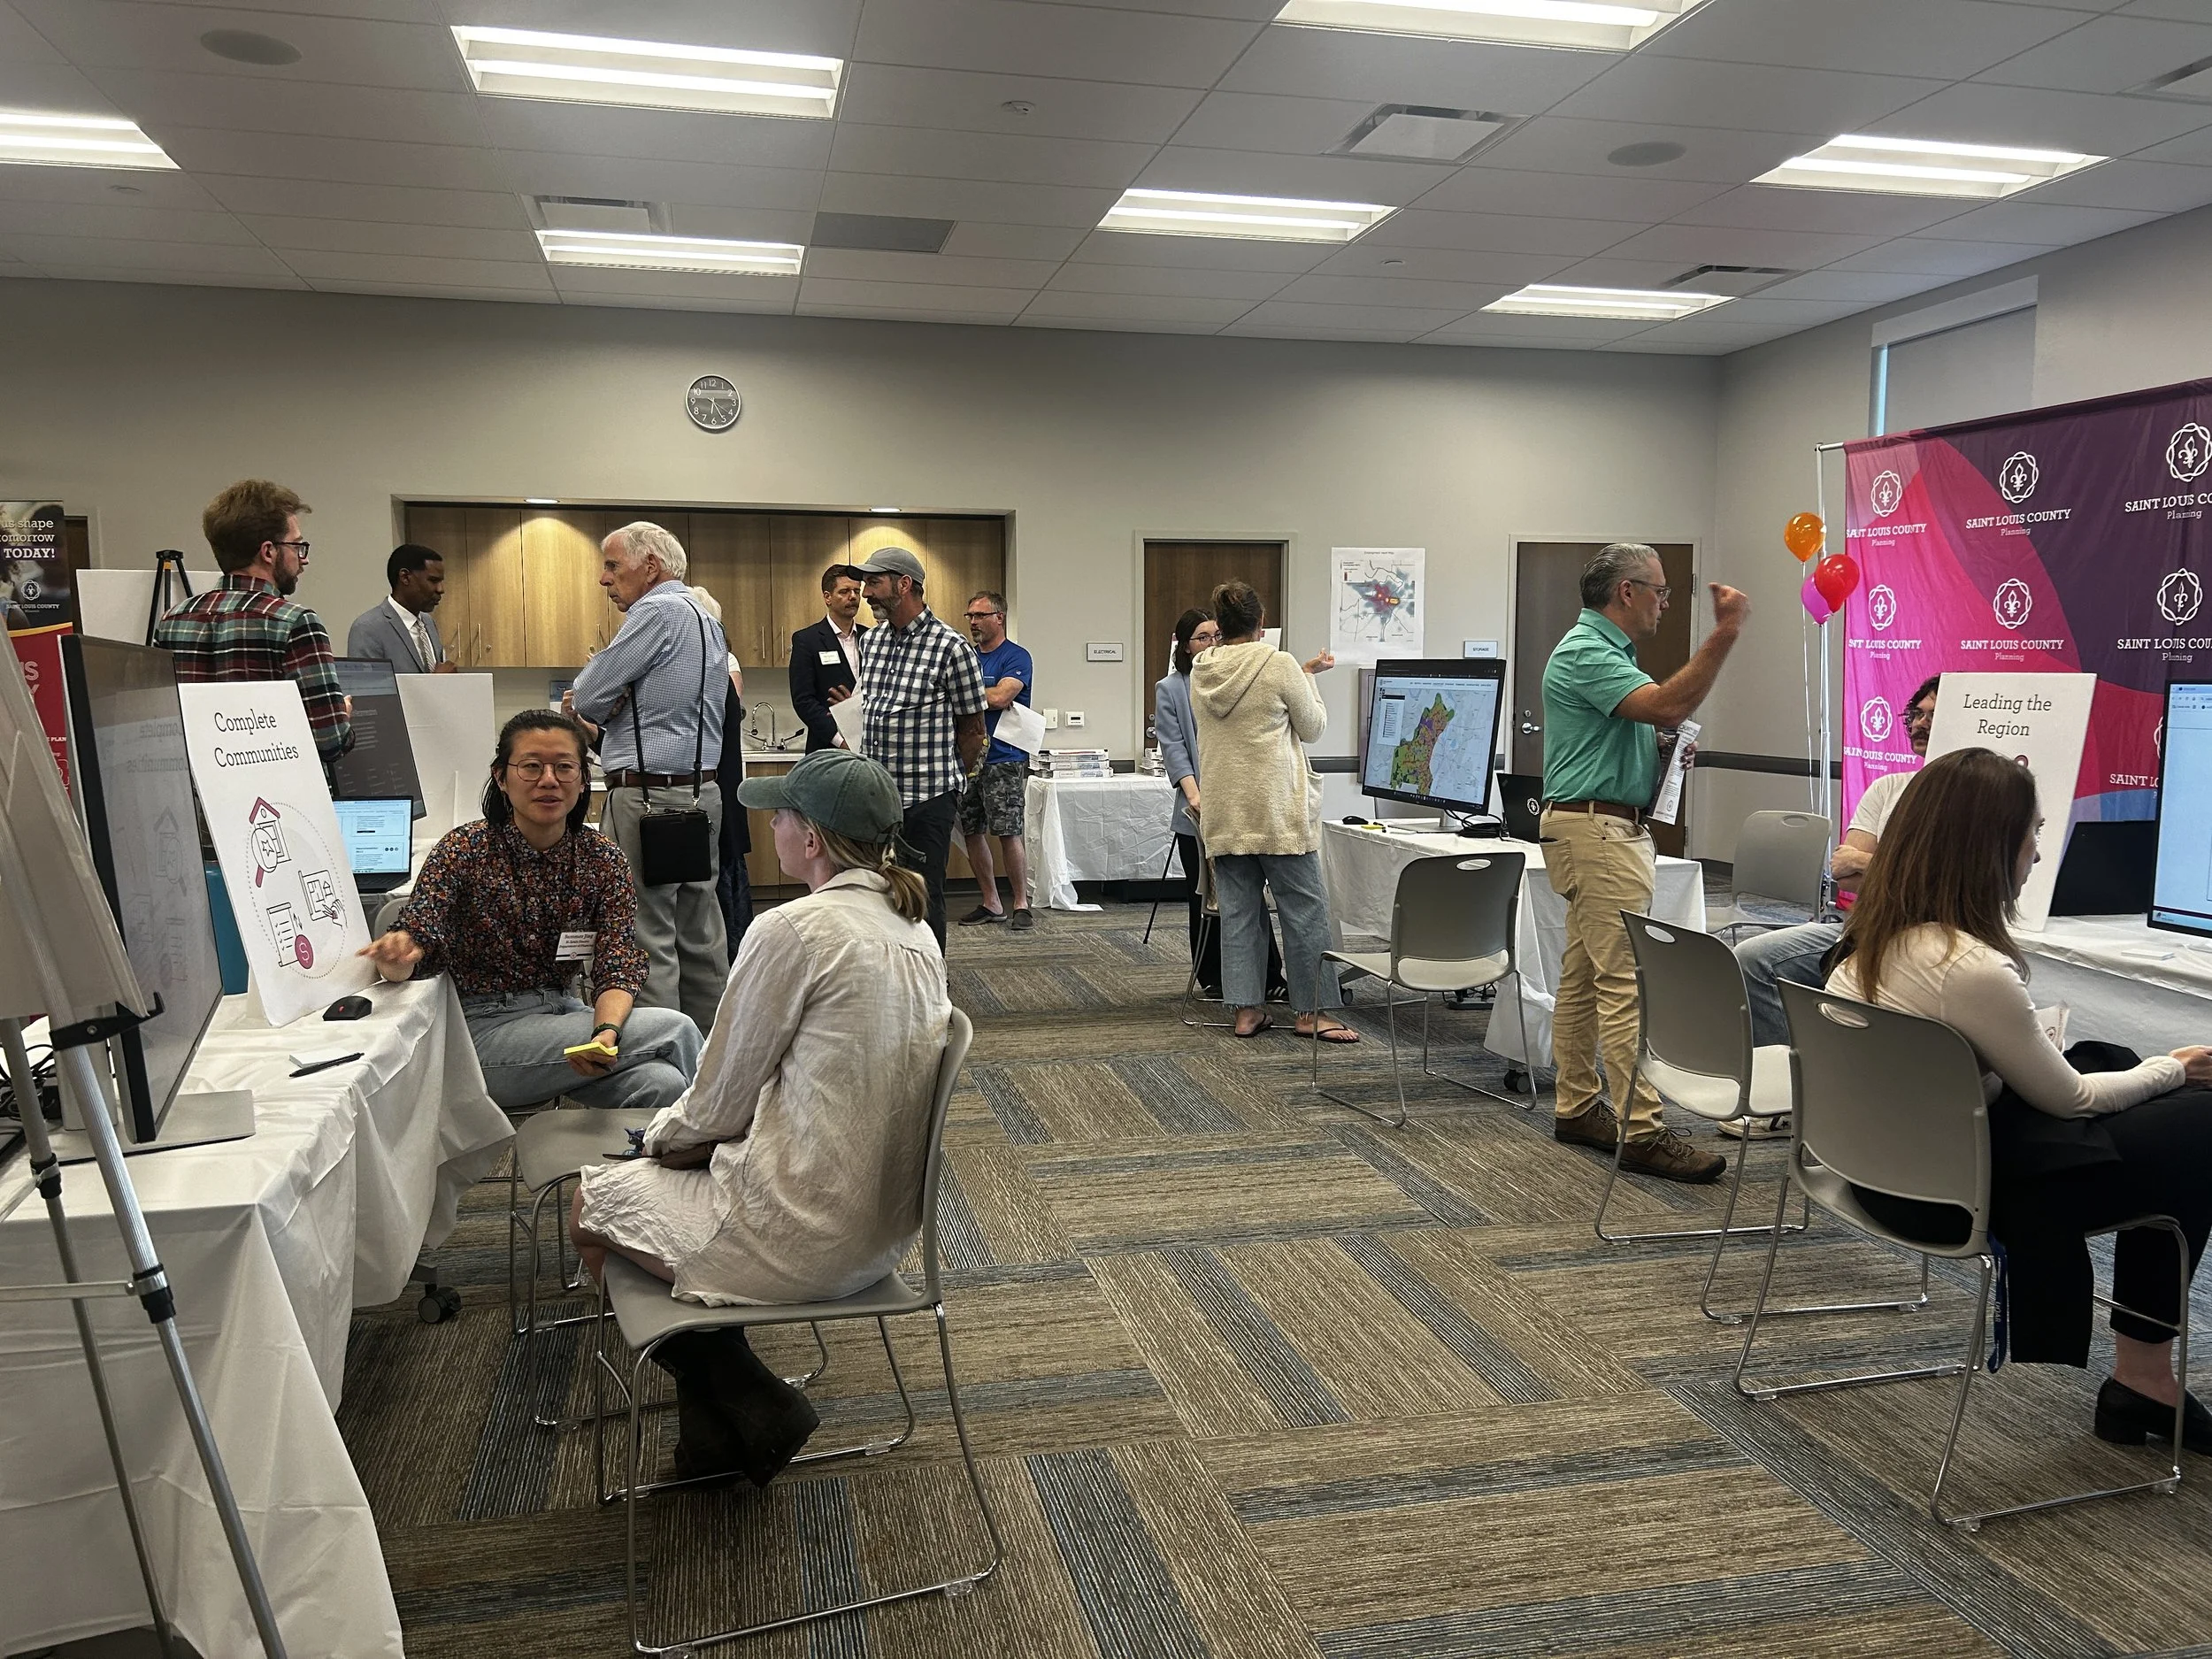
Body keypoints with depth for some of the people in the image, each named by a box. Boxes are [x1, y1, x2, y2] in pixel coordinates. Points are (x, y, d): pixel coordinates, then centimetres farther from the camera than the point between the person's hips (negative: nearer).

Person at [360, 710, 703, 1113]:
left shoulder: (605, 860, 0)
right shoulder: (465, 850, -9)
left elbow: (618, 965, -8)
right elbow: (418, 933, -18)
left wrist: (607, 1031, -29)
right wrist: (395, 956, -43)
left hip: (565, 1011, 4)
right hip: (487, 1028, -4)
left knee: (662, 1084, -27)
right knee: (674, 1030, -22)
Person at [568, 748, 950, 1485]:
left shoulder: (793, 929, -20)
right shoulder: (914, 927, 5)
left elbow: (721, 1101, -11)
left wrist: (665, 1131, 11)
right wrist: (690, 1128, 14)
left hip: (805, 1234, -8)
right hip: (886, 1222, 9)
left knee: (591, 1204, 13)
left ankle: (753, 1408, 13)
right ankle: (719, 1423, 26)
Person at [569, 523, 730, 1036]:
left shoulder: (657, 611, -12)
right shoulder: (706, 618, 18)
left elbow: (587, 698, -13)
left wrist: (597, 706, 9)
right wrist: (610, 715, 6)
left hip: (650, 795, -10)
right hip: (703, 787, 10)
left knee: (647, 935, -6)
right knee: (699, 930, 13)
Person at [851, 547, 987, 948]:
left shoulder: (951, 648, -10)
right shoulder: (872, 639, 10)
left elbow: (973, 728, -3)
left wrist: (946, 780, 2)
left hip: (928, 799, -6)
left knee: (925, 898, 3)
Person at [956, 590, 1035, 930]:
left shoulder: (1016, 657, -5)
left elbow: (1000, 698, -19)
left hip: (1003, 761, -7)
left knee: (1009, 834, -6)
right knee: (972, 834, 8)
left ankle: (1021, 904, 3)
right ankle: (990, 904, 18)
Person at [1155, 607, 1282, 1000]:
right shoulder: (1170, 689, 4)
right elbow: (1173, 747, -5)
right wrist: (1193, 792, -17)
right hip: (1199, 811, -1)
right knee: (1204, 897, 8)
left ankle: (1269, 979, 3)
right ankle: (1212, 979, 19)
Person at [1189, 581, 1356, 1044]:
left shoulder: (1200, 671, 5)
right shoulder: (1280, 665, -10)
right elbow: (1313, 727, 0)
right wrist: (1306, 678, 14)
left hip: (1223, 813, 5)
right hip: (1278, 812, -5)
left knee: (1238, 910, 9)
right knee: (1305, 909, 3)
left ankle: (1245, 1010, 11)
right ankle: (1311, 1011, 7)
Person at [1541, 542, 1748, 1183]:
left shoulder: (1607, 650, 19)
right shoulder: (1583, 654, -14)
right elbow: (1668, 705, -27)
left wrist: (1668, 749, 10)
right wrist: (1725, 634, -26)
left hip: (1610, 828, 11)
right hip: (1596, 830, -11)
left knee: (1584, 974, 12)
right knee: (1628, 979, -12)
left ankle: (1577, 1107, 19)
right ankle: (1642, 1131, -11)